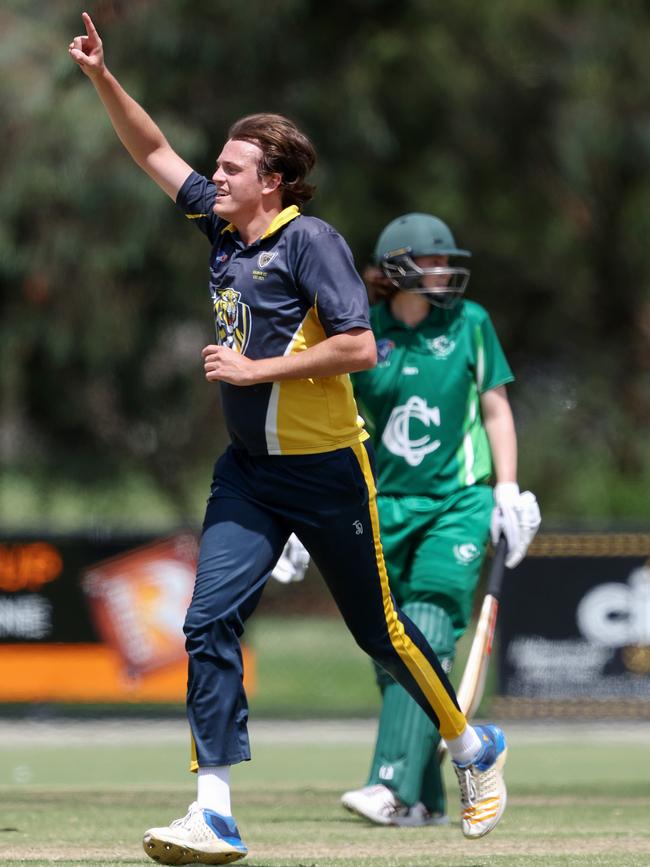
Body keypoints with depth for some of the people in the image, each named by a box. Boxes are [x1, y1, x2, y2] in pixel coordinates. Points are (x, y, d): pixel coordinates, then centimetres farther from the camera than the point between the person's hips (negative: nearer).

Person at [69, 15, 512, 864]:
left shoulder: (310, 242, -14)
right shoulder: (224, 227, 7)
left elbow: (359, 347, -22)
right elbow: (155, 153, 17)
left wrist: (256, 369, -19)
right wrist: (102, 78, 8)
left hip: (325, 471, -7)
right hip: (248, 470, 7)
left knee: (380, 629, 6)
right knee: (210, 624, -9)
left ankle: (473, 748, 30)